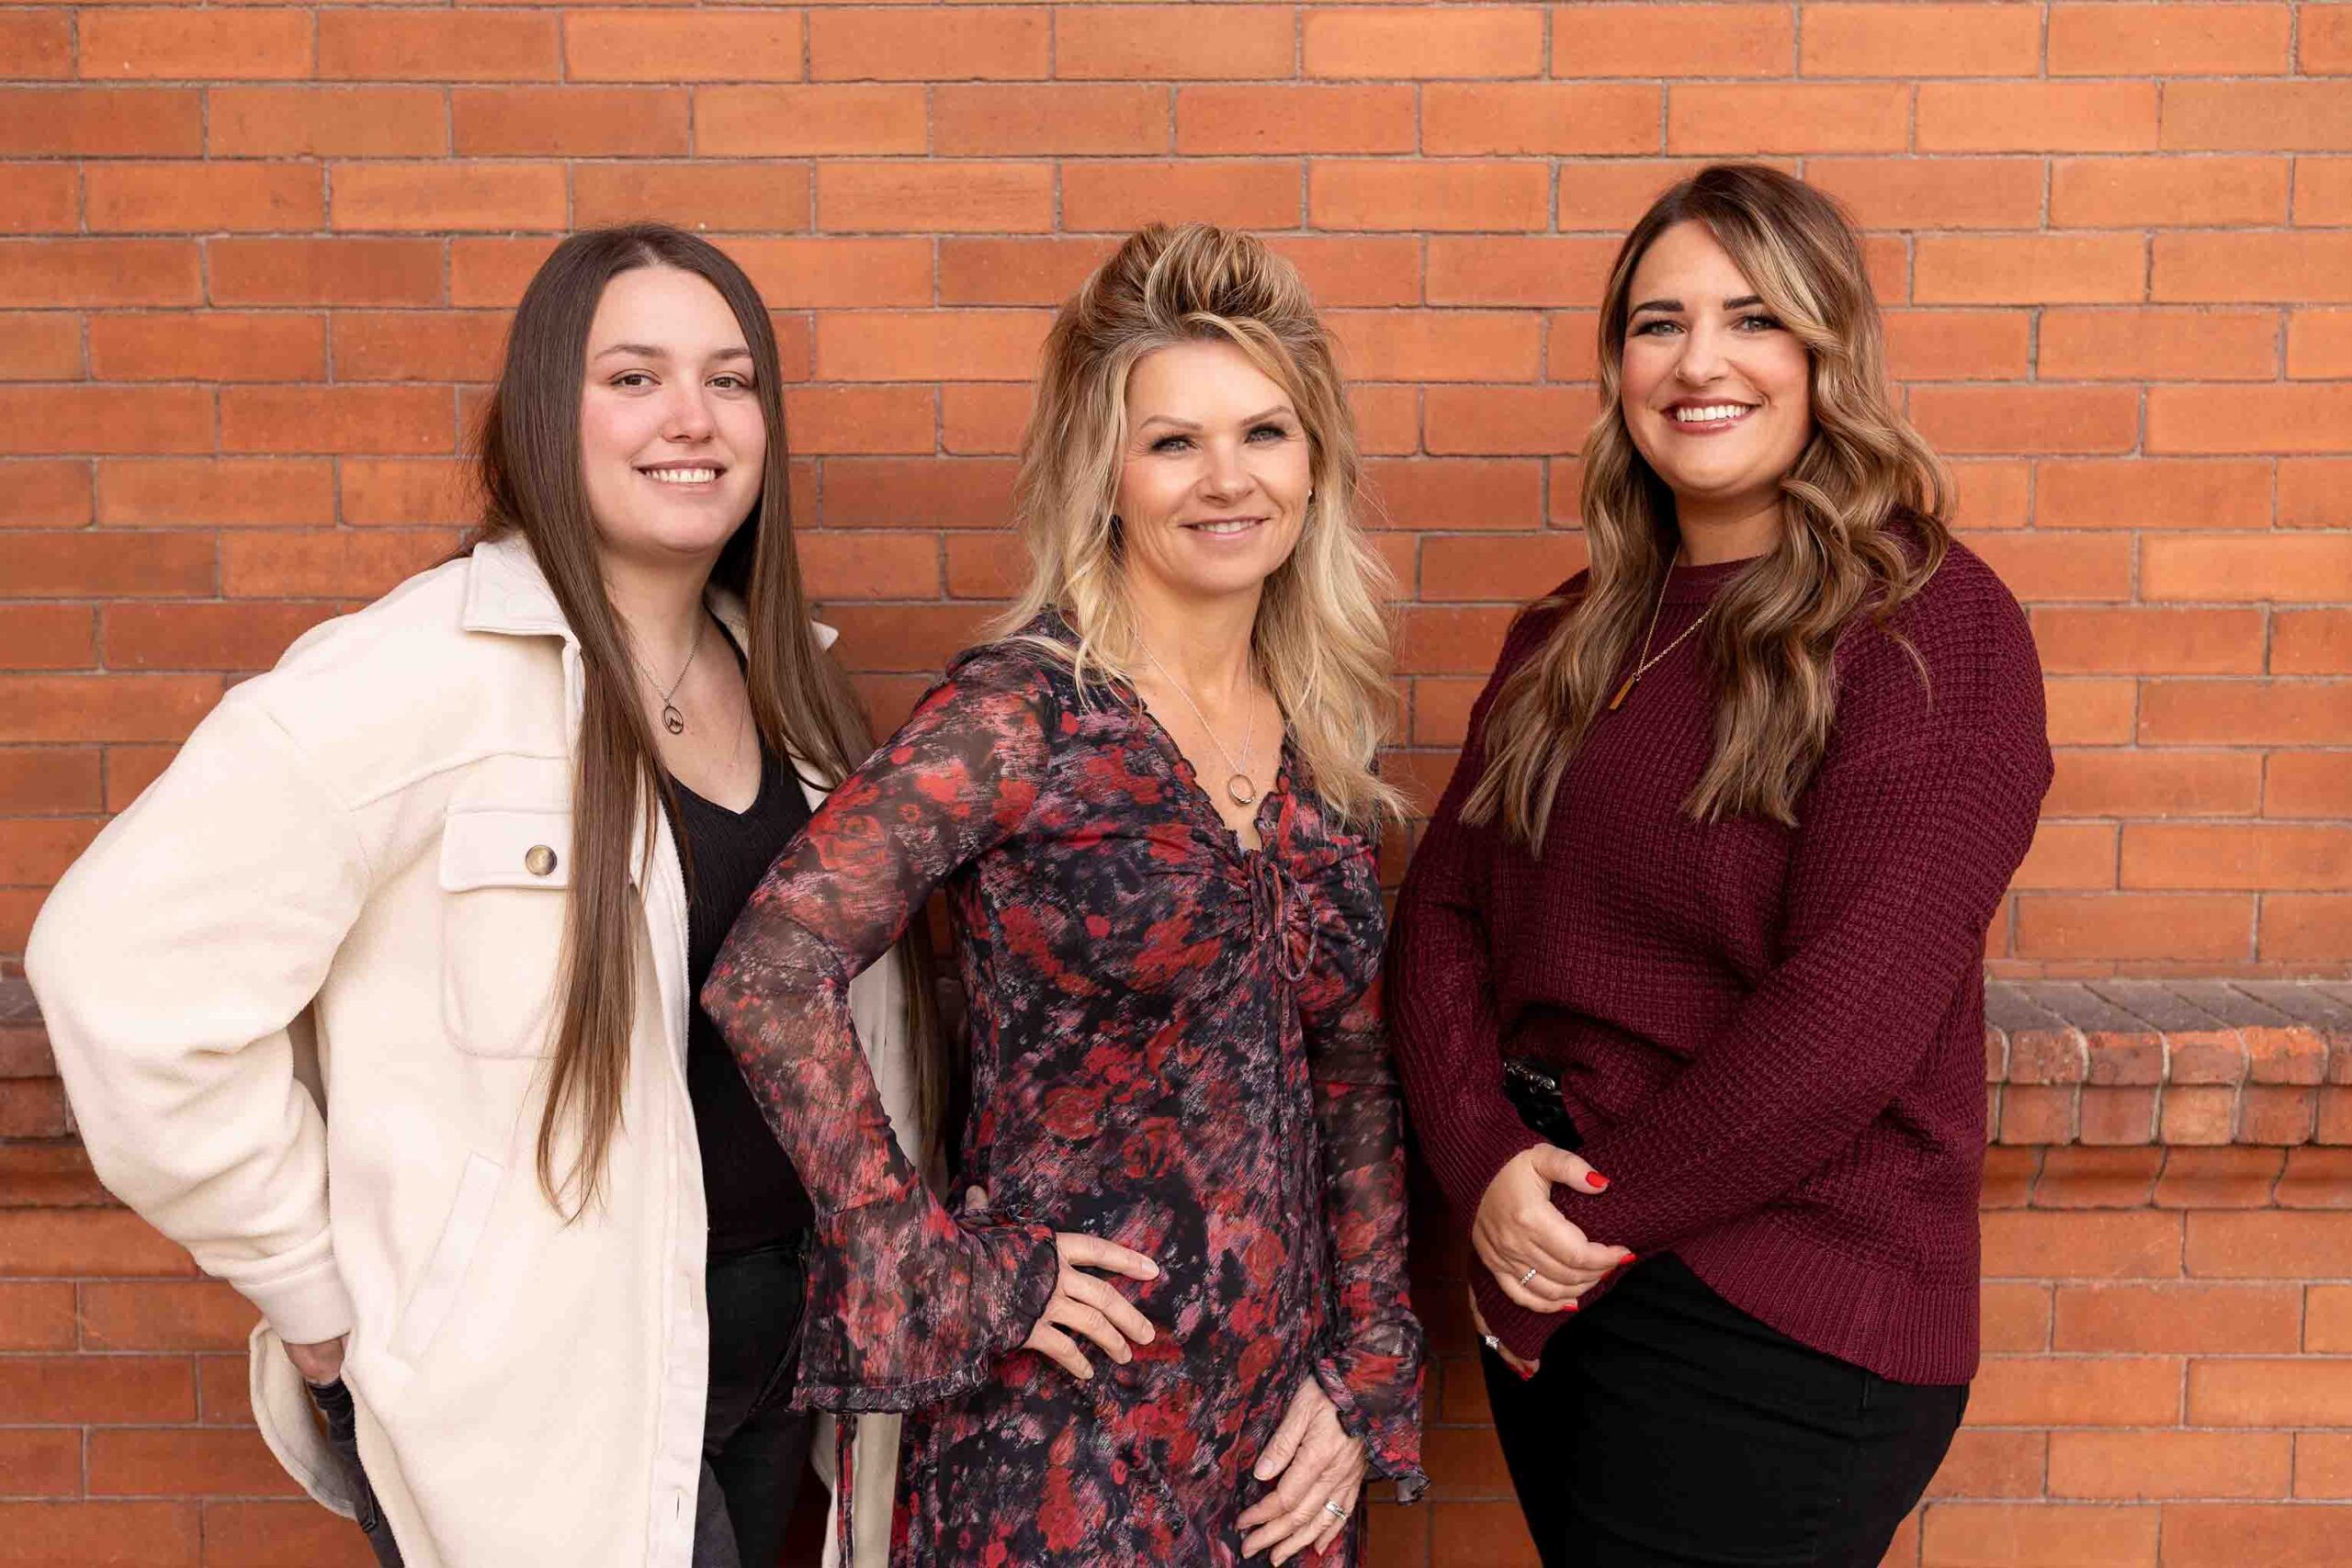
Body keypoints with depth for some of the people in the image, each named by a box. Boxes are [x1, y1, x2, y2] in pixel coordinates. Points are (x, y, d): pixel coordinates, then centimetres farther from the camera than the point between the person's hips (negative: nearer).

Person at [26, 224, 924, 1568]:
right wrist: (320, 1293, -15)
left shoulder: (785, 682, 4)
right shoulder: (423, 676, -19)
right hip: (535, 1397, -6)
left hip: (776, 1351, 7)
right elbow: (126, 965, -22)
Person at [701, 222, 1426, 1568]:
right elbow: (771, 974, -19)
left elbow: (1358, 1080, 9)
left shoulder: (1323, 738, 4)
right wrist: (944, 1270, -16)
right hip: (1073, 1421, -5)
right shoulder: (1024, 714, -13)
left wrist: (1369, 1376, 4)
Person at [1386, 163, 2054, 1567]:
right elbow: (1441, 912, 4)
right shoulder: (1571, 637, 8)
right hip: (1547, 1289, 6)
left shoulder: (1933, 624, -12)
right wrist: (1486, 1164, -12)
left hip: (1777, 1334, -6)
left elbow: (1848, 1016, -20)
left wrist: (1588, 1224, -13)